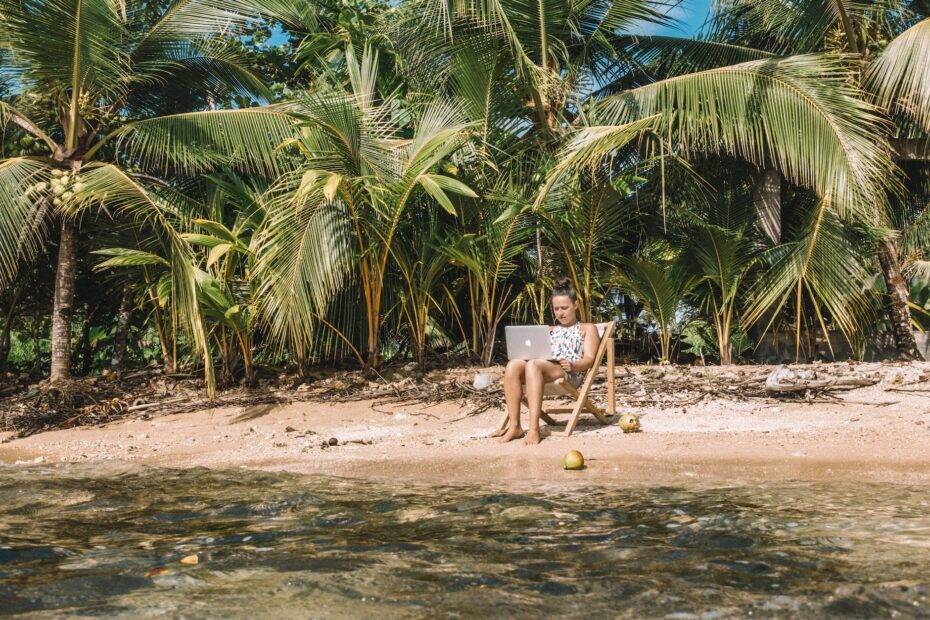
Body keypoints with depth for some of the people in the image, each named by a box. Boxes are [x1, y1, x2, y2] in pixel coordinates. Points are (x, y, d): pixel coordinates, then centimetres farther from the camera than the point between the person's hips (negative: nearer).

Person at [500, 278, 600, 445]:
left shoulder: (587, 328, 20)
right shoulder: (550, 330, 36)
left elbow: (589, 359, 5)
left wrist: (573, 365, -18)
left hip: (571, 374, -5)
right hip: (544, 367, 5)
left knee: (533, 365, -38)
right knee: (513, 365, -30)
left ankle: (534, 428, -46)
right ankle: (514, 426, -35)